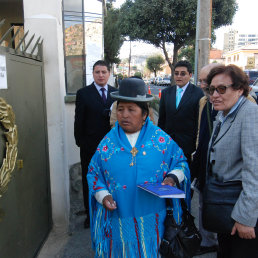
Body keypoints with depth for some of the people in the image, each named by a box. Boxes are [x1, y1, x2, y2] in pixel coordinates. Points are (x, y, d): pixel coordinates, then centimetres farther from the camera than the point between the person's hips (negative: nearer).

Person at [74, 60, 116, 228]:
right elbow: (79, 121, -2)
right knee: (89, 182, 12)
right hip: (90, 147, -2)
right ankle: (90, 215, 27)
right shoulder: (83, 93, -2)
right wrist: (80, 142, -5)